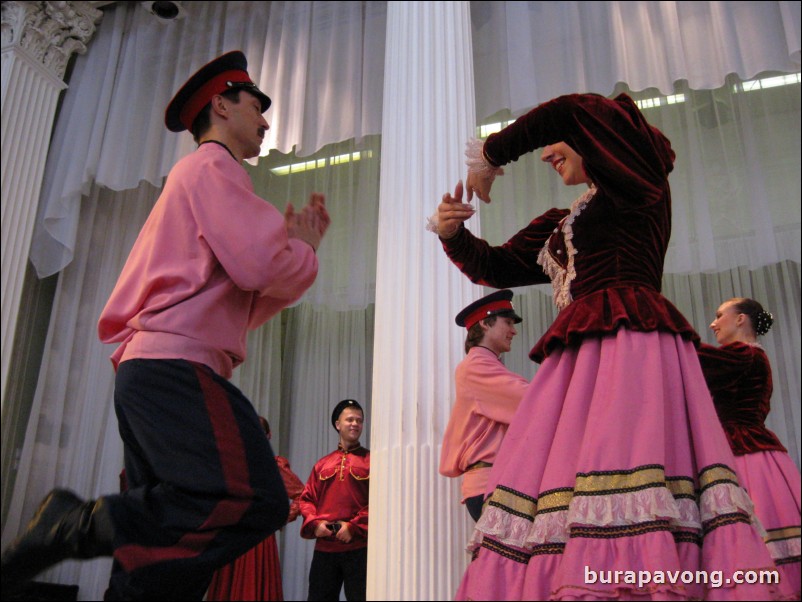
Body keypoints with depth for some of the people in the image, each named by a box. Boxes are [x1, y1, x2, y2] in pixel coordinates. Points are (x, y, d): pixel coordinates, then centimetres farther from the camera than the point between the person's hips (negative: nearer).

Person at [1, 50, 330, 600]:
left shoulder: (196, 178, 33)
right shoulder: (213, 166, 2)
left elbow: (245, 307, 29)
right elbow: (260, 266, -15)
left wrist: (299, 245, 23)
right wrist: (305, 250, 7)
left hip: (145, 370, 11)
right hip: (177, 365, -11)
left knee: (164, 536, 8)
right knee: (256, 501, -24)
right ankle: (80, 525, -18)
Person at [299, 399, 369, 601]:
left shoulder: (371, 460, 4)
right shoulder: (322, 464, 16)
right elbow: (306, 499, 14)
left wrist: (354, 527, -13)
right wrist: (314, 523, -4)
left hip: (358, 548, -4)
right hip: (324, 546, 4)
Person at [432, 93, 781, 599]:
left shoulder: (636, 179, 11)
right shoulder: (559, 225, 32)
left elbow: (573, 112, -5)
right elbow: (499, 268, 32)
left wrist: (490, 153, 3)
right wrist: (454, 235, 15)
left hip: (630, 336, -7)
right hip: (579, 354, 7)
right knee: (543, 466, -8)